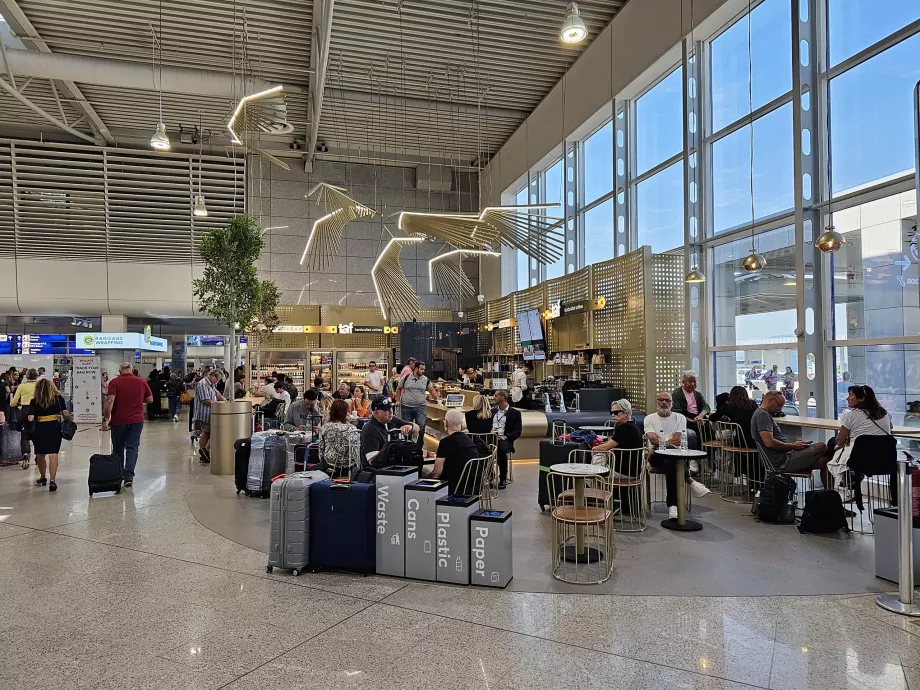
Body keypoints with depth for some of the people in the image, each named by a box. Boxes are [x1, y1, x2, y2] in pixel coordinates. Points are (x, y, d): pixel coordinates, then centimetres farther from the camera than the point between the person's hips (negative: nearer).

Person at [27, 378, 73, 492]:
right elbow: (65, 414, 0)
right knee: (53, 453, -4)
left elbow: (31, 418, -5)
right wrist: (71, 417, 20)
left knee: (40, 454, 18)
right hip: (54, 428, -1)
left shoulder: (34, 401, 1)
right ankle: (52, 480, -15)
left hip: (39, 430, 1)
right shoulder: (58, 398, 2)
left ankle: (42, 478, 35)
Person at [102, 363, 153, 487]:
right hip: (137, 420, 1)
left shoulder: (114, 382, -7)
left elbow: (110, 401, -17)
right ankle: (129, 476, -10)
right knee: (132, 448, 2)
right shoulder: (141, 382, 2)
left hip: (119, 421, -1)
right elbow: (150, 399, 10)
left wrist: (105, 419, -14)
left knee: (118, 449, 14)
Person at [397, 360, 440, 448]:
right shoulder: (405, 378, -1)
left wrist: (437, 398, -5)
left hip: (421, 407, 0)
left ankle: (419, 447, 4)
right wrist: (398, 400, 4)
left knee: (421, 427, -7)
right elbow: (399, 389, 9)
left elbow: (432, 390, 10)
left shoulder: (426, 380, 3)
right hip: (406, 407, 0)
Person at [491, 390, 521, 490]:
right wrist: (491, 432, -5)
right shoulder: (493, 411, 23)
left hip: (504, 439, -4)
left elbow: (517, 431, 1)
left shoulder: (515, 413, 7)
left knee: (501, 449, -37)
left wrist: (505, 437, -14)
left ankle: (503, 479, -18)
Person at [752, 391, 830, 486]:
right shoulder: (762, 415, -14)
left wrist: (792, 444, 6)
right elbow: (769, 442, -24)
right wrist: (792, 446, -11)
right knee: (822, 447, -9)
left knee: (823, 462, 5)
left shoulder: (764, 414, 20)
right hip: (782, 462, -10)